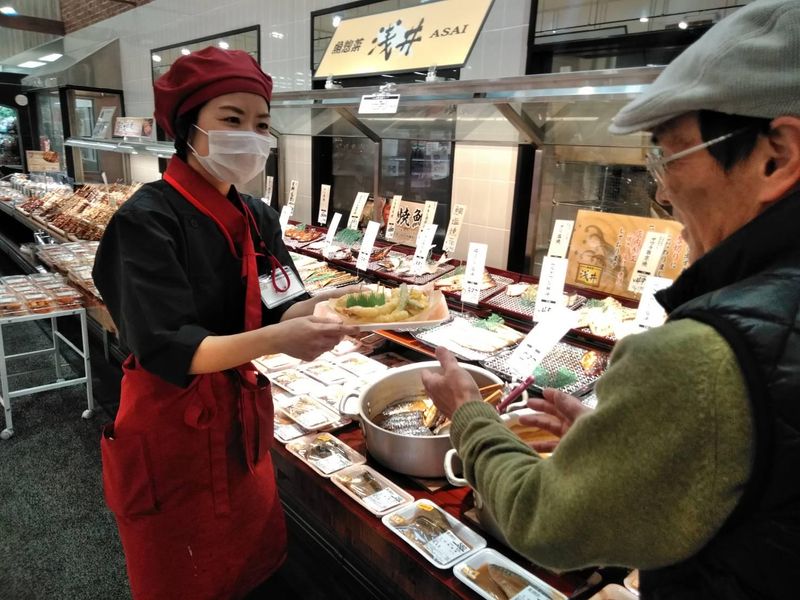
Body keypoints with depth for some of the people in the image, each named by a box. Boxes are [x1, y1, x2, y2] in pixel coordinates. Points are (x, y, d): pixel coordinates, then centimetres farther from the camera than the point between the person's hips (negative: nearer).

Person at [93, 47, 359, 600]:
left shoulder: (258, 219, 1)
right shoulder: (149, 220, -20)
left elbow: (285, 309, -5)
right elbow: (166, 349, -27)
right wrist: (275, 340, -41)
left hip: (242, 419, 6)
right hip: (171, 432, -6)